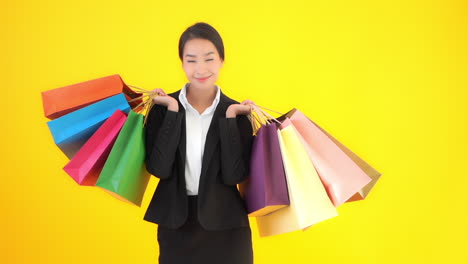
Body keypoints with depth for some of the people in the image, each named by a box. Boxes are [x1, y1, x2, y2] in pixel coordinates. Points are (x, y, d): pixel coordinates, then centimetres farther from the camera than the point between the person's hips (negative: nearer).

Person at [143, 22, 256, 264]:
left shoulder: (237, 112, -3)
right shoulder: (163, 107, -4)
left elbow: (235, 175, -12)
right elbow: (158, 168, -14)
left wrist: (229, 117, -15)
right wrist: (172, 110, -15)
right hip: (175, 225, 0)